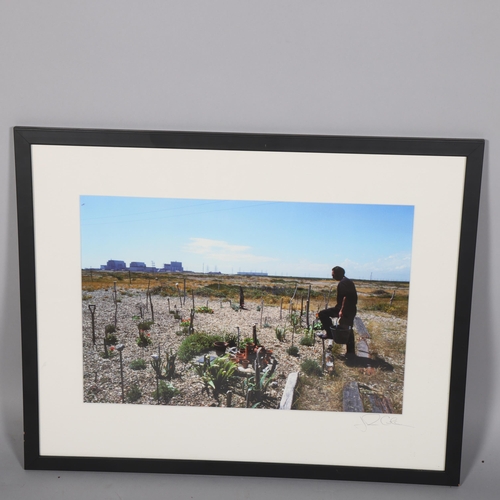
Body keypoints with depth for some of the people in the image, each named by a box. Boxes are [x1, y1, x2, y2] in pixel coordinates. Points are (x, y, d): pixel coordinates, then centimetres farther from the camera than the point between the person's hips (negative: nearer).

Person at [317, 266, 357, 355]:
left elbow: (345, 297, -24)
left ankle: (330, 333, -1)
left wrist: (341, 310, -26)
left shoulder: (342, 283, -14)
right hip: (352, 310, 10)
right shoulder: (349, 281, 16)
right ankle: (350, 351, 20)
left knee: (322, 314, -4)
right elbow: (354, 297, 22)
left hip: (344, 309, -10)